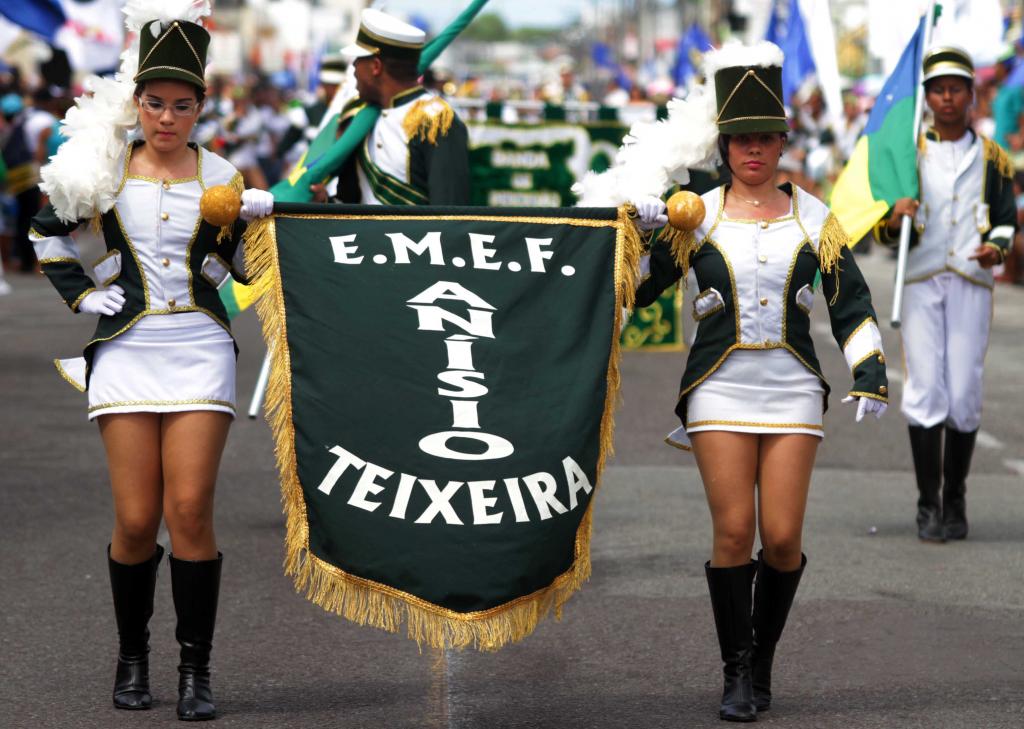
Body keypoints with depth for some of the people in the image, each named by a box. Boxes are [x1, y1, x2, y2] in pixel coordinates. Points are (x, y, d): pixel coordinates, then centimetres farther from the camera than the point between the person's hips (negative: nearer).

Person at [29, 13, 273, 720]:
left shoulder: (223, 178, 6)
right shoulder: (105, 171, 6)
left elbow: (244, 267, 10)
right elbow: (49, 230, 21)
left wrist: (256, 218, -6)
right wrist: (81, 292, 11)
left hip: (201, 350, 0)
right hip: (126, 349, 0)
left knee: (191, 510, -9)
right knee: (136, 521, -3)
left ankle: (197, 670, -1)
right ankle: (132, 656, 17)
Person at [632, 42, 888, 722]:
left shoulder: (814, 218, 6)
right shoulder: (696, 217, 4)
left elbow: (853, 304, 6)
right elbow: (637, 291, 4)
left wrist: (870, 375, -6)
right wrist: (641, 229, -11)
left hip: (793, 391, 1)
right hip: (721, 391, -1)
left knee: (782, 540, -4)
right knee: (734, 533, -7)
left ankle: (763, 662, 17)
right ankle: (738, 674, 5)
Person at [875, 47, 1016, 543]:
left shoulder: (992, 158, 13)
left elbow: (1007, 219, 14)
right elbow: (883, 230, 9)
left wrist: (996, 247, -8)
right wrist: (893, 220, -14)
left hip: (971, 284, 0)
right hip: (921, 283, 0)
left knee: (965, 398, -3)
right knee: (924, 392, -8)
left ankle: (955, 501, 12)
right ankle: (928, 507, -3)